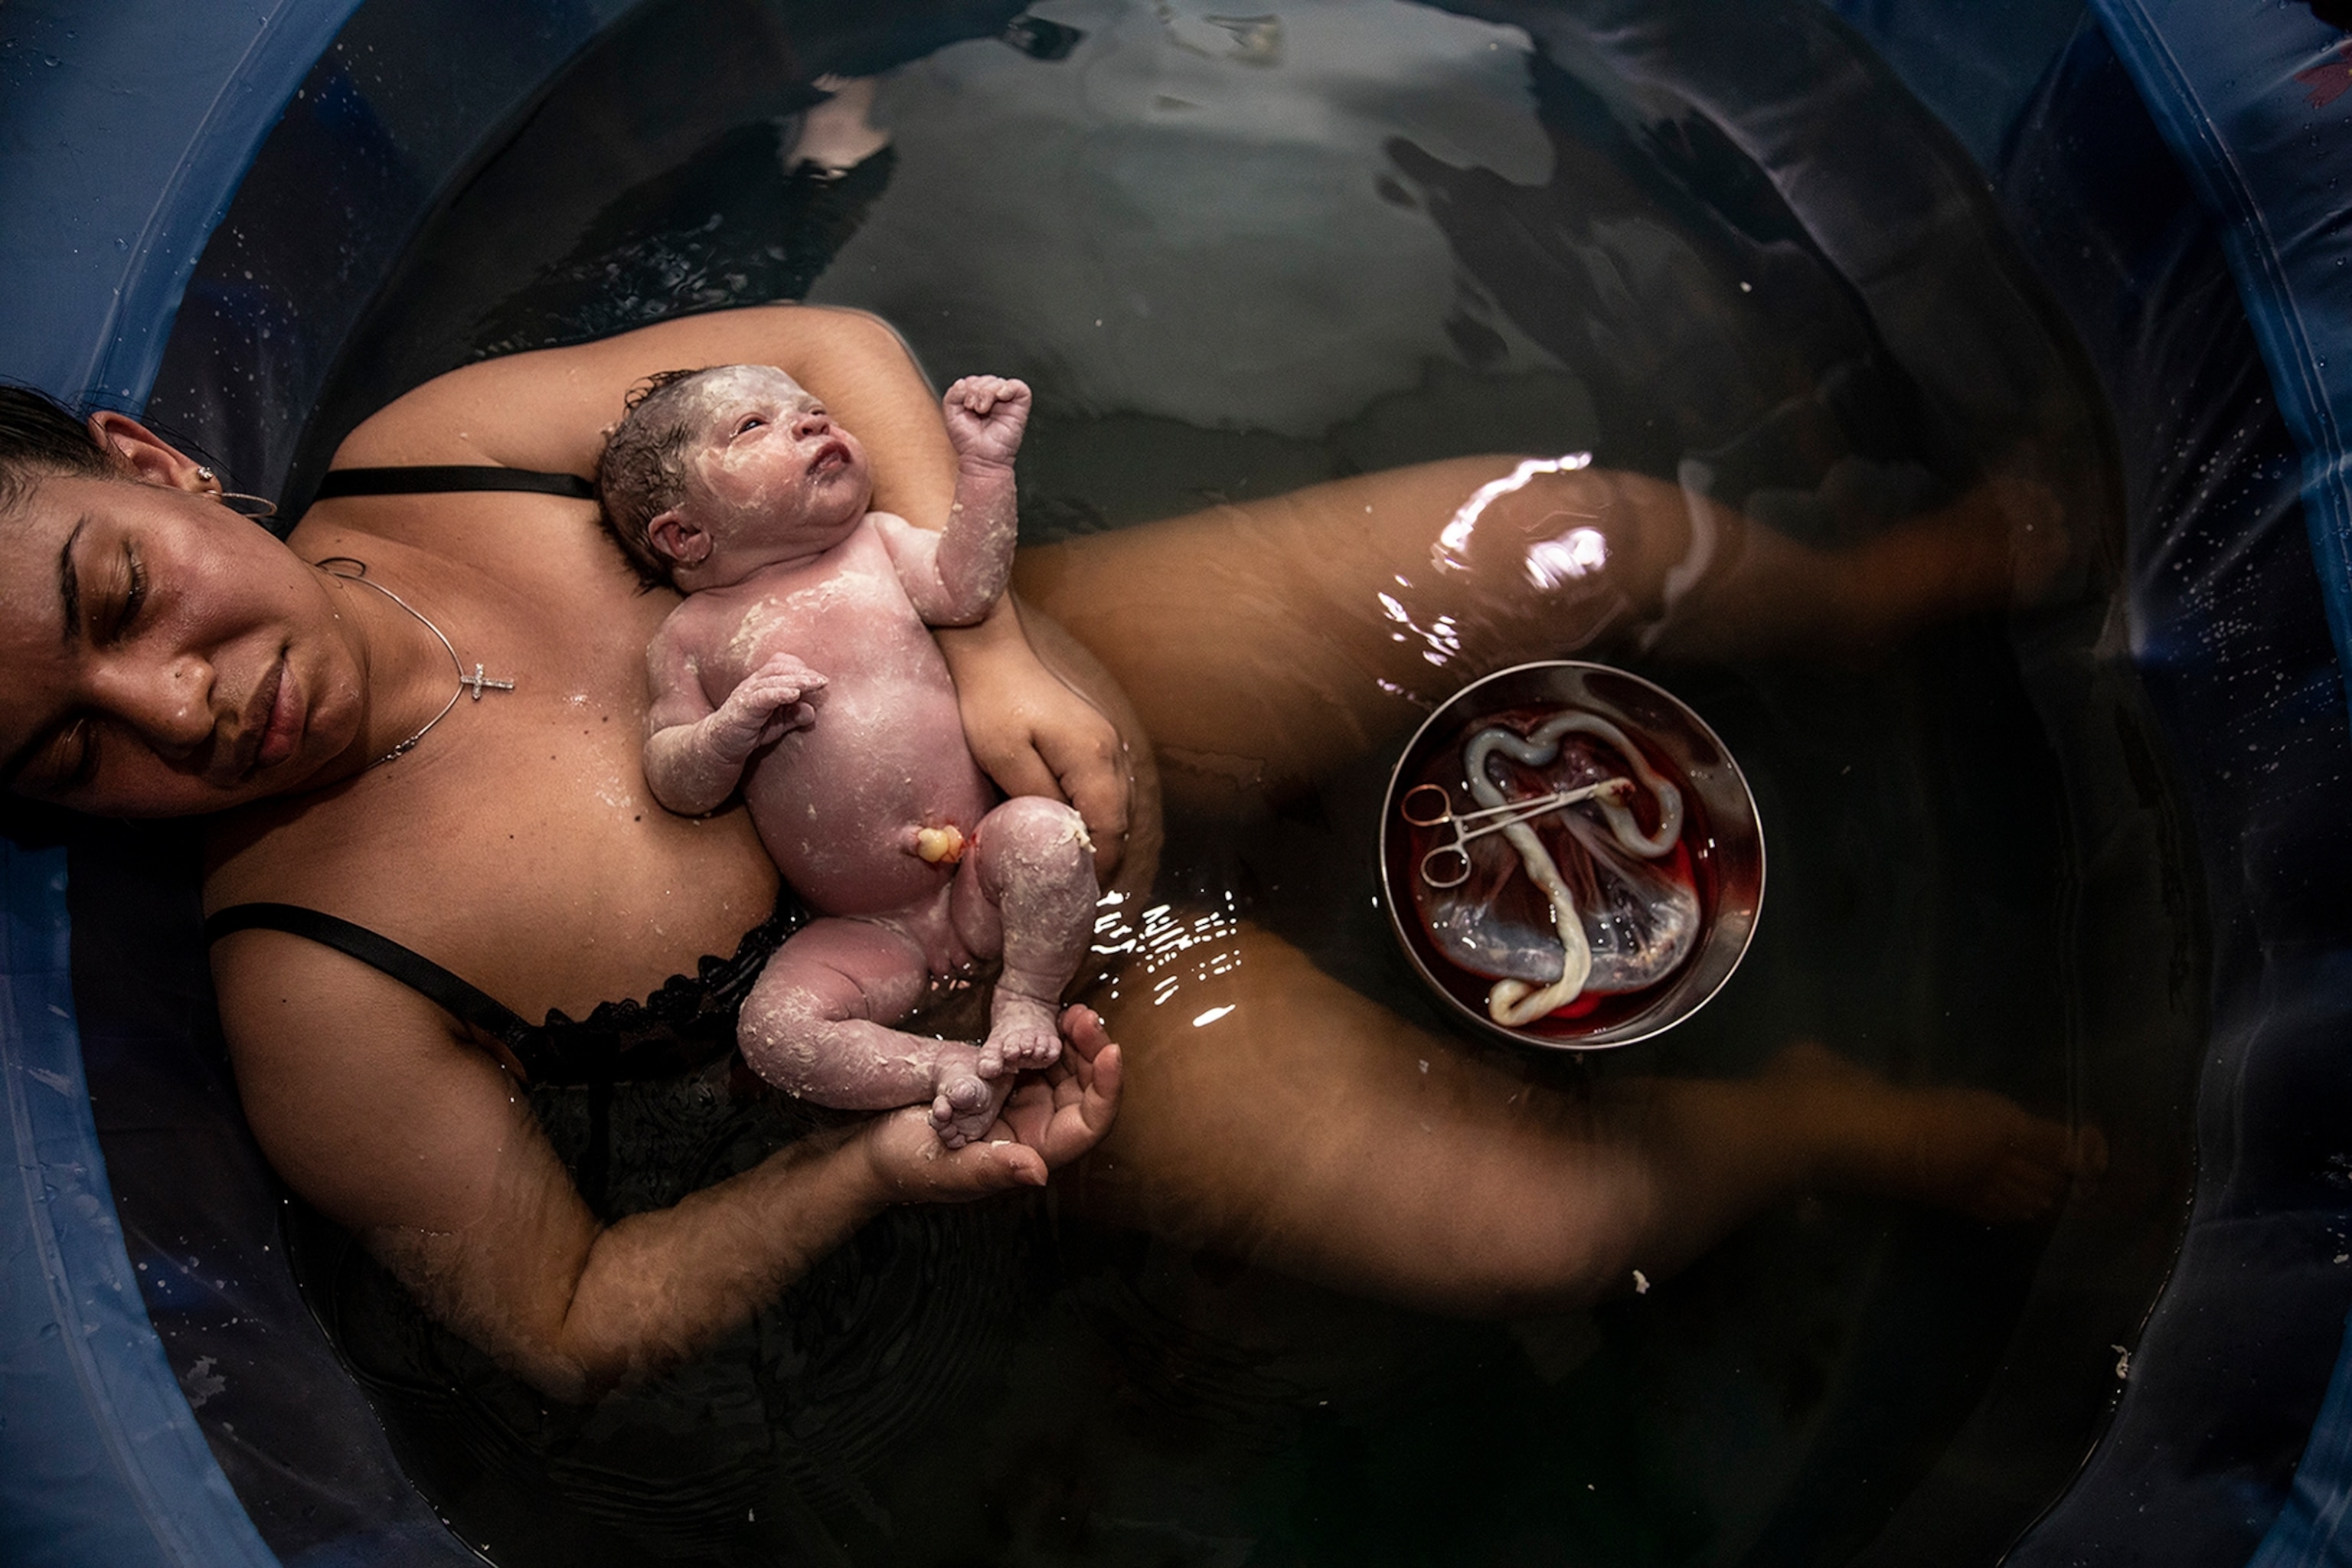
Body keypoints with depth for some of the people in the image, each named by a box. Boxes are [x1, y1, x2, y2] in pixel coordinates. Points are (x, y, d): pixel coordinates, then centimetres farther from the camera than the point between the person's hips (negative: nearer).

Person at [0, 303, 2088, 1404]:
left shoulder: (425, 448, -14)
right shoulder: (315, 986, -20)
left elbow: (830, 353, -6)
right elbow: (568, 1321, -8)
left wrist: (993, 632, -20)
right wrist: (868, 1169, -23)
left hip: (1052, 659, 4)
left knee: (1586, 530, -3)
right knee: (1554, 1221, -12)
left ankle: (1864, 593, 35)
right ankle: (1807, 1121, 26)